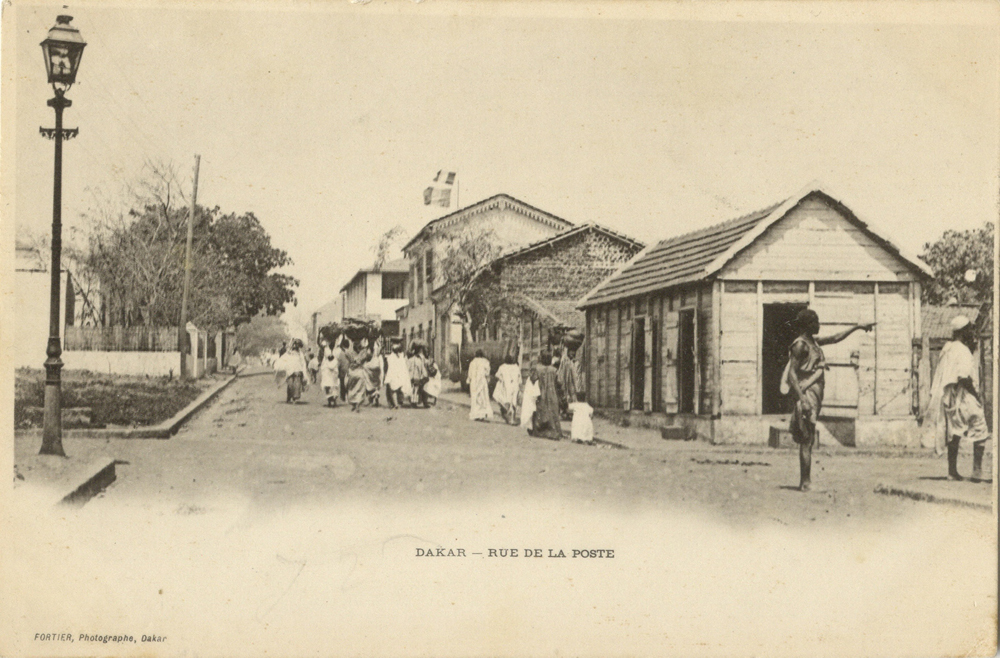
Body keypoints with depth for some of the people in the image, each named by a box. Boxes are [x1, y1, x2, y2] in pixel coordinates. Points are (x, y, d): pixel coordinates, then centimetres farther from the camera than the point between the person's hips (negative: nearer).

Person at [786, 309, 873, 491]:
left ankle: (806, 482, 12)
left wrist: (857, 327, 33)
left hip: (815, 395, 10)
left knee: (808, 441, 9)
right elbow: (792, 373, -16)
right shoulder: (800, 345, -10)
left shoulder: (813, 342, 18)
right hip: (807, 394, -10)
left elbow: (834, 338, 33)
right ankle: (805, 482, -11)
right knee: (807, 440, -11)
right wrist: (802, 399, -23)